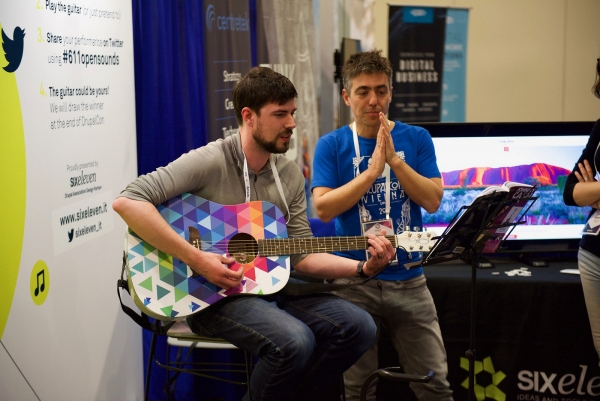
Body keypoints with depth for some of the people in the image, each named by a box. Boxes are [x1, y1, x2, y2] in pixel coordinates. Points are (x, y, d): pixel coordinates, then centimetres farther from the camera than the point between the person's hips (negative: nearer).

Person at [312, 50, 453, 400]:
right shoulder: (332, 145, -1)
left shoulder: (417, 139, 3)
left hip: (408, 279, 1)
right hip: (354, 281, -1)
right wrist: (372, 170, -17)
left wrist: (394, 160, -15)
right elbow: (323, 208, -12)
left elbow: (433, 201, -5)